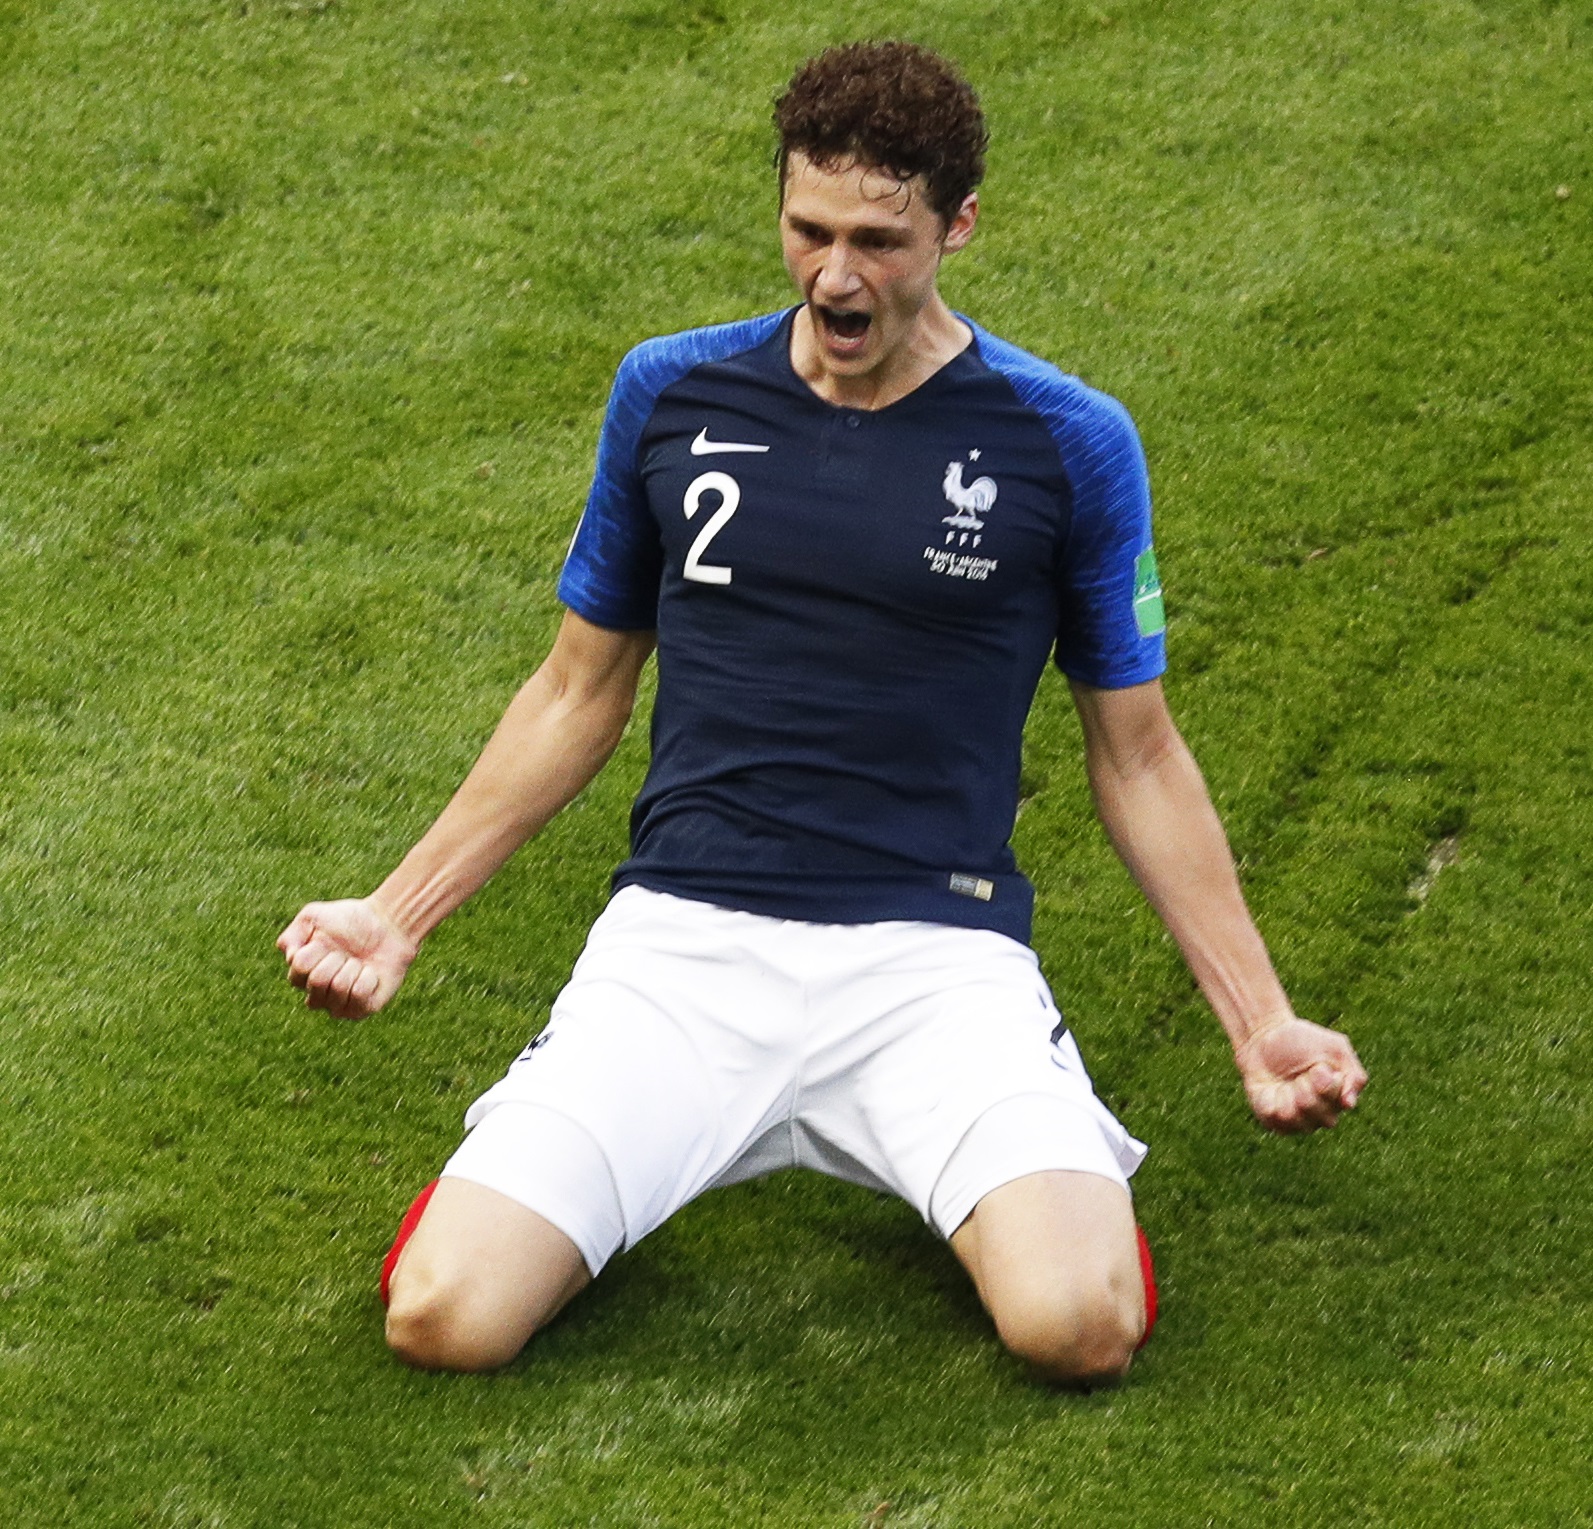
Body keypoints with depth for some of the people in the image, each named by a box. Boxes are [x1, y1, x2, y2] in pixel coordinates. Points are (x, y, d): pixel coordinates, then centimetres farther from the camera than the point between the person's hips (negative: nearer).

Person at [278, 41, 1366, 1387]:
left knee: (1078, 1324, -27)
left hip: (938, 955, -1)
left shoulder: (1067, 444, 1)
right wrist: (396, 914, 13)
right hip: (683, 939, 2)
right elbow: (580, 693, 18)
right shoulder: (669, 394, 6)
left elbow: (1136, 752, 10)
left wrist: (1261, 1019, 4)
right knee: (447, 1316, -18)